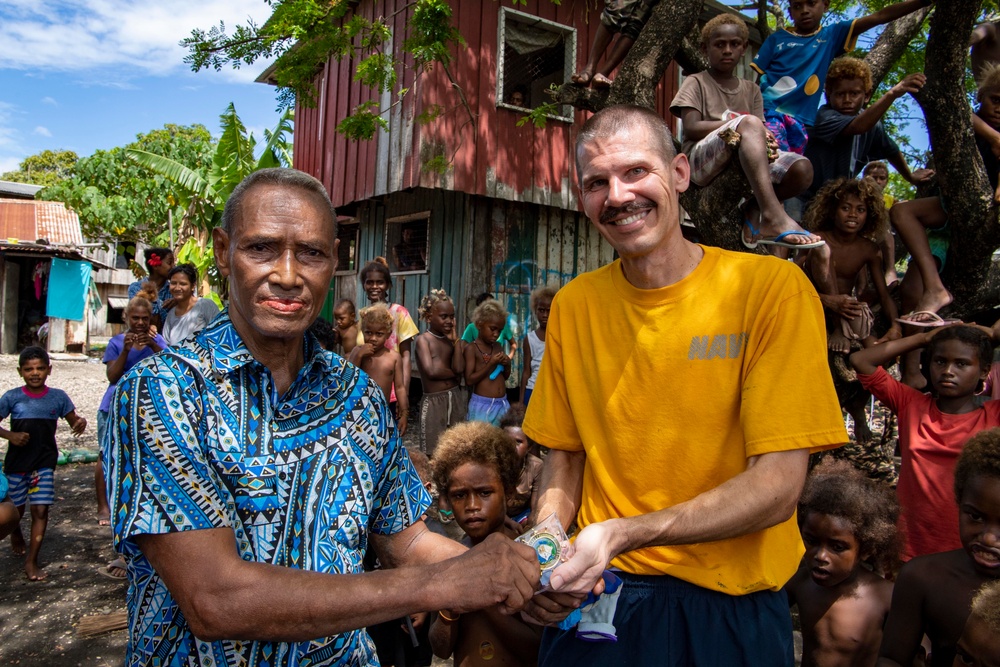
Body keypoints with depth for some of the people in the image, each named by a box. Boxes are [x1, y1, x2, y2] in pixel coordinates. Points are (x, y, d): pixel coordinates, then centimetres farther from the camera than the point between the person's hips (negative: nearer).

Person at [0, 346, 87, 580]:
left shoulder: (58, 397, -3)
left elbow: (73, 420, 2)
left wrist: (81, 422, -20)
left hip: (44, 463, 0)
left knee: (41, 510, -4)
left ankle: (31, 561, 6)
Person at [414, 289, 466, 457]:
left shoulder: (451, 339, 8)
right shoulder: (423, 339, -7)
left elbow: (459, 368, -8)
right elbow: (431, 371, -20)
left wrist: (455, 340, -6)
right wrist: (454, 373, -5)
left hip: (456, 398, 5)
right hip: (434, 401, -5)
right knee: (433, 453, 0)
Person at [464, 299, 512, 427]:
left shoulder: (498, 347, 11)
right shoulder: (471, 348, -8)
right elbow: (469, 380, -14)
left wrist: (507, 364, -1)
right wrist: (491, 363, -17)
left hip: (502, 404, 6)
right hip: (482, 405, -6)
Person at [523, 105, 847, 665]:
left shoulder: (772, 288, -15)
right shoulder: (573, 305, -3)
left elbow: (778, 486, -18)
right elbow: (566, 454, 5)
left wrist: (620, 534, -26)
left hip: (729, 606, -2)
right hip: (597, 594, 3)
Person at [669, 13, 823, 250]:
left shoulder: (751, 90, 23)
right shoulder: (695, 83, 11)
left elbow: (760, 131, 10)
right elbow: (690, 128, -5)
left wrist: (766, 142, -15)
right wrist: (739, 123, -15)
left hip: (745, 163, 4)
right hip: (702, 160, -4)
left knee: (802, 168, -25)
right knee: (749, 123, -35)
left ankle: (754, 211, -3)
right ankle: (773, 217, -48)